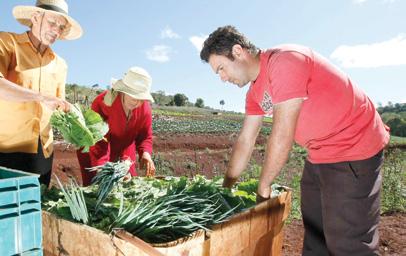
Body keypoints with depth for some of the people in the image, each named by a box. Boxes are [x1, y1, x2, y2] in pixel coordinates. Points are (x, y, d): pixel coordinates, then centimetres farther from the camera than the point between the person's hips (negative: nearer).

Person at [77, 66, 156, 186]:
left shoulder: (145, 107, -14)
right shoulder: (103, 102, -28)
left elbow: (145, 136, -6)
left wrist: (145, 153, -28)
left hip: (124, 155, 4)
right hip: (93, 155, -4)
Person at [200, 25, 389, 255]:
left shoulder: (284, 61, -23)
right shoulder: (255, 92, 5)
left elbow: (282, 137, -24)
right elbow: (245, 141, 9)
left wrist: (263, 187, -12)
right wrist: (226, 188, 9)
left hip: (353, 150, -8)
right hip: (320, 154, 9)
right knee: (314, 236, 16)